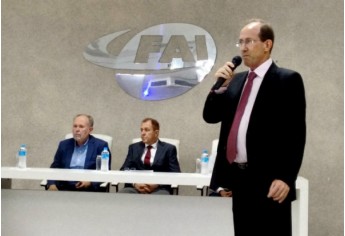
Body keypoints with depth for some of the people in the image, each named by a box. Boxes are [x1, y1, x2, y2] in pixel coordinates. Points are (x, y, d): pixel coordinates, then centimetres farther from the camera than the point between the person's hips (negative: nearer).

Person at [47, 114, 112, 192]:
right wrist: (52, 185, -7)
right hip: (65, 188, 4)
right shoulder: (64, 145, 15)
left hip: (89, 189, -3)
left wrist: (90, 182, -18)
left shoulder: (100, 146, 4)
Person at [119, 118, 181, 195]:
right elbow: (124, 170, 11)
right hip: (136, 187, 3)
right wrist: (135, 183, -11)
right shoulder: (134, 147, 19)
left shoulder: (168, 149, 11)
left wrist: (157, 184, -14)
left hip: (159, 189, -2)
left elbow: (175, 173, 2)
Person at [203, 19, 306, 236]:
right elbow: (211, 117, 16)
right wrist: (220, 87, 1)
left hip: (269, 181, -6)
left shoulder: (287, 80, -3)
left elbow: (296, 134, -9)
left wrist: (286, 177, -17)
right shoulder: (236, 80, 17)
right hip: (240, 179, 7)